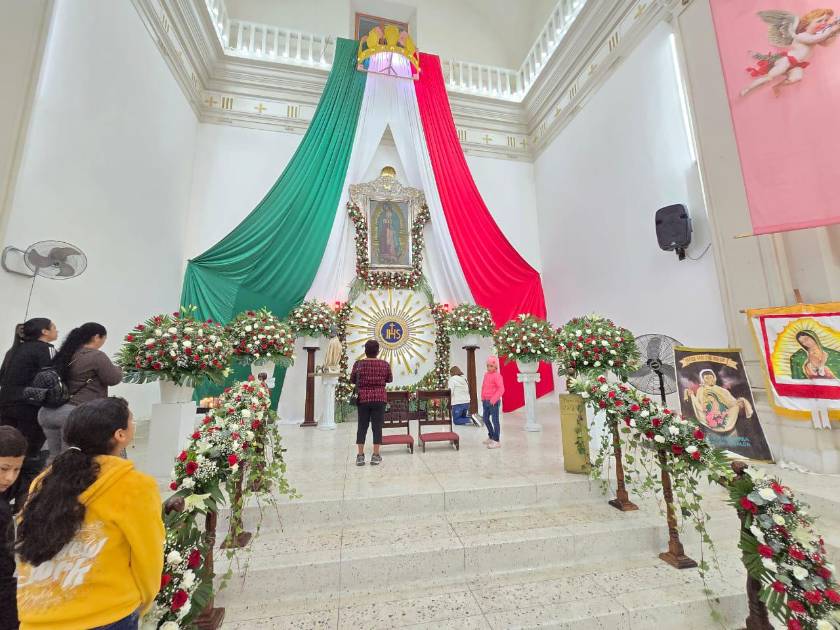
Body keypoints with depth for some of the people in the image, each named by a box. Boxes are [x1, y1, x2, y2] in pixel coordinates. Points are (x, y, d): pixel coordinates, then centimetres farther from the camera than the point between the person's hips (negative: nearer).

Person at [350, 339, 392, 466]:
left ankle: (360, 456, 15)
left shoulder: (358, 364, -3)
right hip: (379, 399, -1)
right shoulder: (385, 364, -3)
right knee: (377, 427, 6)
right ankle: (375, 456, 11)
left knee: (362, 427, 9)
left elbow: (352, 380, 8)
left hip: (362, 399, 1)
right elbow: (390, 379, 11)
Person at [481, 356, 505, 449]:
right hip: (485, 401, 8)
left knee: (495, 421, -1)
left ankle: (496, 441, 9)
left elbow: (501, 389, -21)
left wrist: (494, 399, -24)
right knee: (486, 419, 17)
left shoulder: (497, 376, -14)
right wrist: (483, 398, 14)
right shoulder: (486, 374, 9)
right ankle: (491, 436, 35)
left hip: (494, 402, -8)